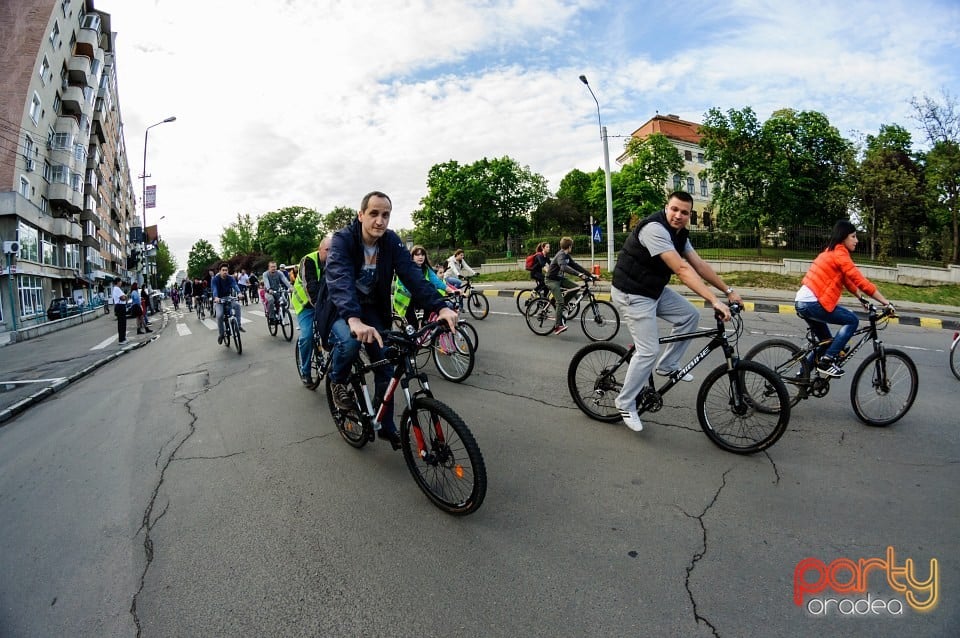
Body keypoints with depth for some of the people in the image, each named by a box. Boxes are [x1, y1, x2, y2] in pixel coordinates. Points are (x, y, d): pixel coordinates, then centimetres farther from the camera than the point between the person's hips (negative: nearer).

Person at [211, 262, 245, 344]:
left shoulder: (230, 278, -8)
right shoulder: (215, 279, -15)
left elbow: (235, 285, -26)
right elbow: (214, 289, -30)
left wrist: (239, 293, -47)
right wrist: (216, 297, -52)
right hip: (218, 299, -2)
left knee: (237, 305, -28)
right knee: (219, 315, -24)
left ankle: (238, 325, -17)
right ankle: (221, 334, -5)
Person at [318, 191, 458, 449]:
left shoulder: (391, 241, -11)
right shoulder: (342, 239, -23)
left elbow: (412, 275, -22)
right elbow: (339, 280, -39)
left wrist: (440, 307, -38)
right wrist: (354, 319, -57)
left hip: (372, 309, 4)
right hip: (341, 309, -3)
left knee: (386, 364, -7)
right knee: (349, 341, -34)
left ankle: (386, 425, 12)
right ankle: (338, 381, 0)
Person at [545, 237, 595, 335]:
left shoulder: (567, 256, 7)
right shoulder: (561, 255, -22)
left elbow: (575, 265, 6)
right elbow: (564, 267, -41)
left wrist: (590, 274, -1)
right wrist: (579, 274, -49)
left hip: (560, 279, 9)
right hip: (552, 280, -9)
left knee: (575, 287, -4)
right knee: (560, 302, -17)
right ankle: (558, 326, -14)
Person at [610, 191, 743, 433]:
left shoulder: (680, 233, 6)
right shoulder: (654, 228, -25)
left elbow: (699, 265, 8)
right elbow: (682, 269, -31)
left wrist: (728, 291, 5)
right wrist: (714, 301, -33)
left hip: (655, 290, 9)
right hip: (632, 294, -9)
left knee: (690, 315, 7)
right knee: (649, 351, -10)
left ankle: (668, 366, 21)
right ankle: (625, 404, 6)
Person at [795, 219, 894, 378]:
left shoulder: (831, 252, 20)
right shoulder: (840, 253, -10)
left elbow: (848, 281, 25)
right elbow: (860, 281, -15)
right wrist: (886, 303, -11)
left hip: (803, 302, 10)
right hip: (813, 303, -10)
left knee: (826, 343, 19)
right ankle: (827, 361, -4)